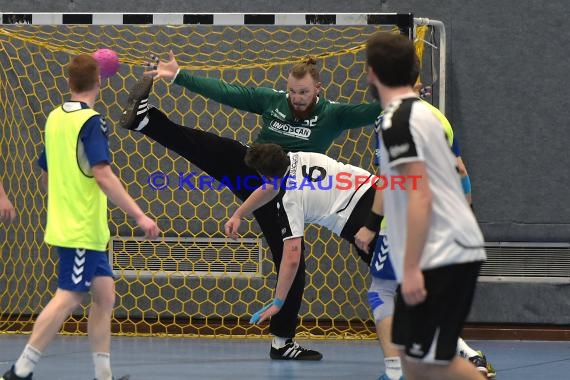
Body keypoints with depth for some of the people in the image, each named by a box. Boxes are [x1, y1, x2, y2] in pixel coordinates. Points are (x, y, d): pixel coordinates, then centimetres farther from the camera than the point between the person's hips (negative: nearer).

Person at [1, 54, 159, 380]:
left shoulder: (55, 118, 10)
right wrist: (139, 215, -26)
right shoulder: (92, 121, -14)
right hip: (82, 229, -9)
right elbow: (102, 175, -24)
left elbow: (47, 174, 21)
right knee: (69, 298, -8)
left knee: (104, 293, 10)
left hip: (65, 224, 9)